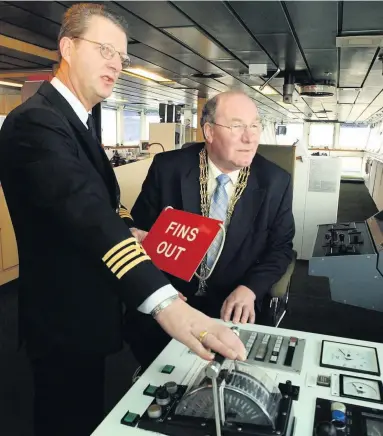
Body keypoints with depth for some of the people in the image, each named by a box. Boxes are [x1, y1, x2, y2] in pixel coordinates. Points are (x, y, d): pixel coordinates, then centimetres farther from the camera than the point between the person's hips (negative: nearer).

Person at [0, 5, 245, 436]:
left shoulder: (78, 119, 9)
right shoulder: (36, 121, -24)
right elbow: (86, 213, -41)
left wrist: (129, 231, -1)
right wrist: (165, 302, -50)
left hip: (87, 306, 10)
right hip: (66, 317, -9)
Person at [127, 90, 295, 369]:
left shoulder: (276, 182, -6)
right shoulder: (168, 168, -8)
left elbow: (281, 247, 2)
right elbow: (140, 228, 1)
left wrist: (250, 289, -17)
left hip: (235, 304, 1)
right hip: (167, 296, 0)